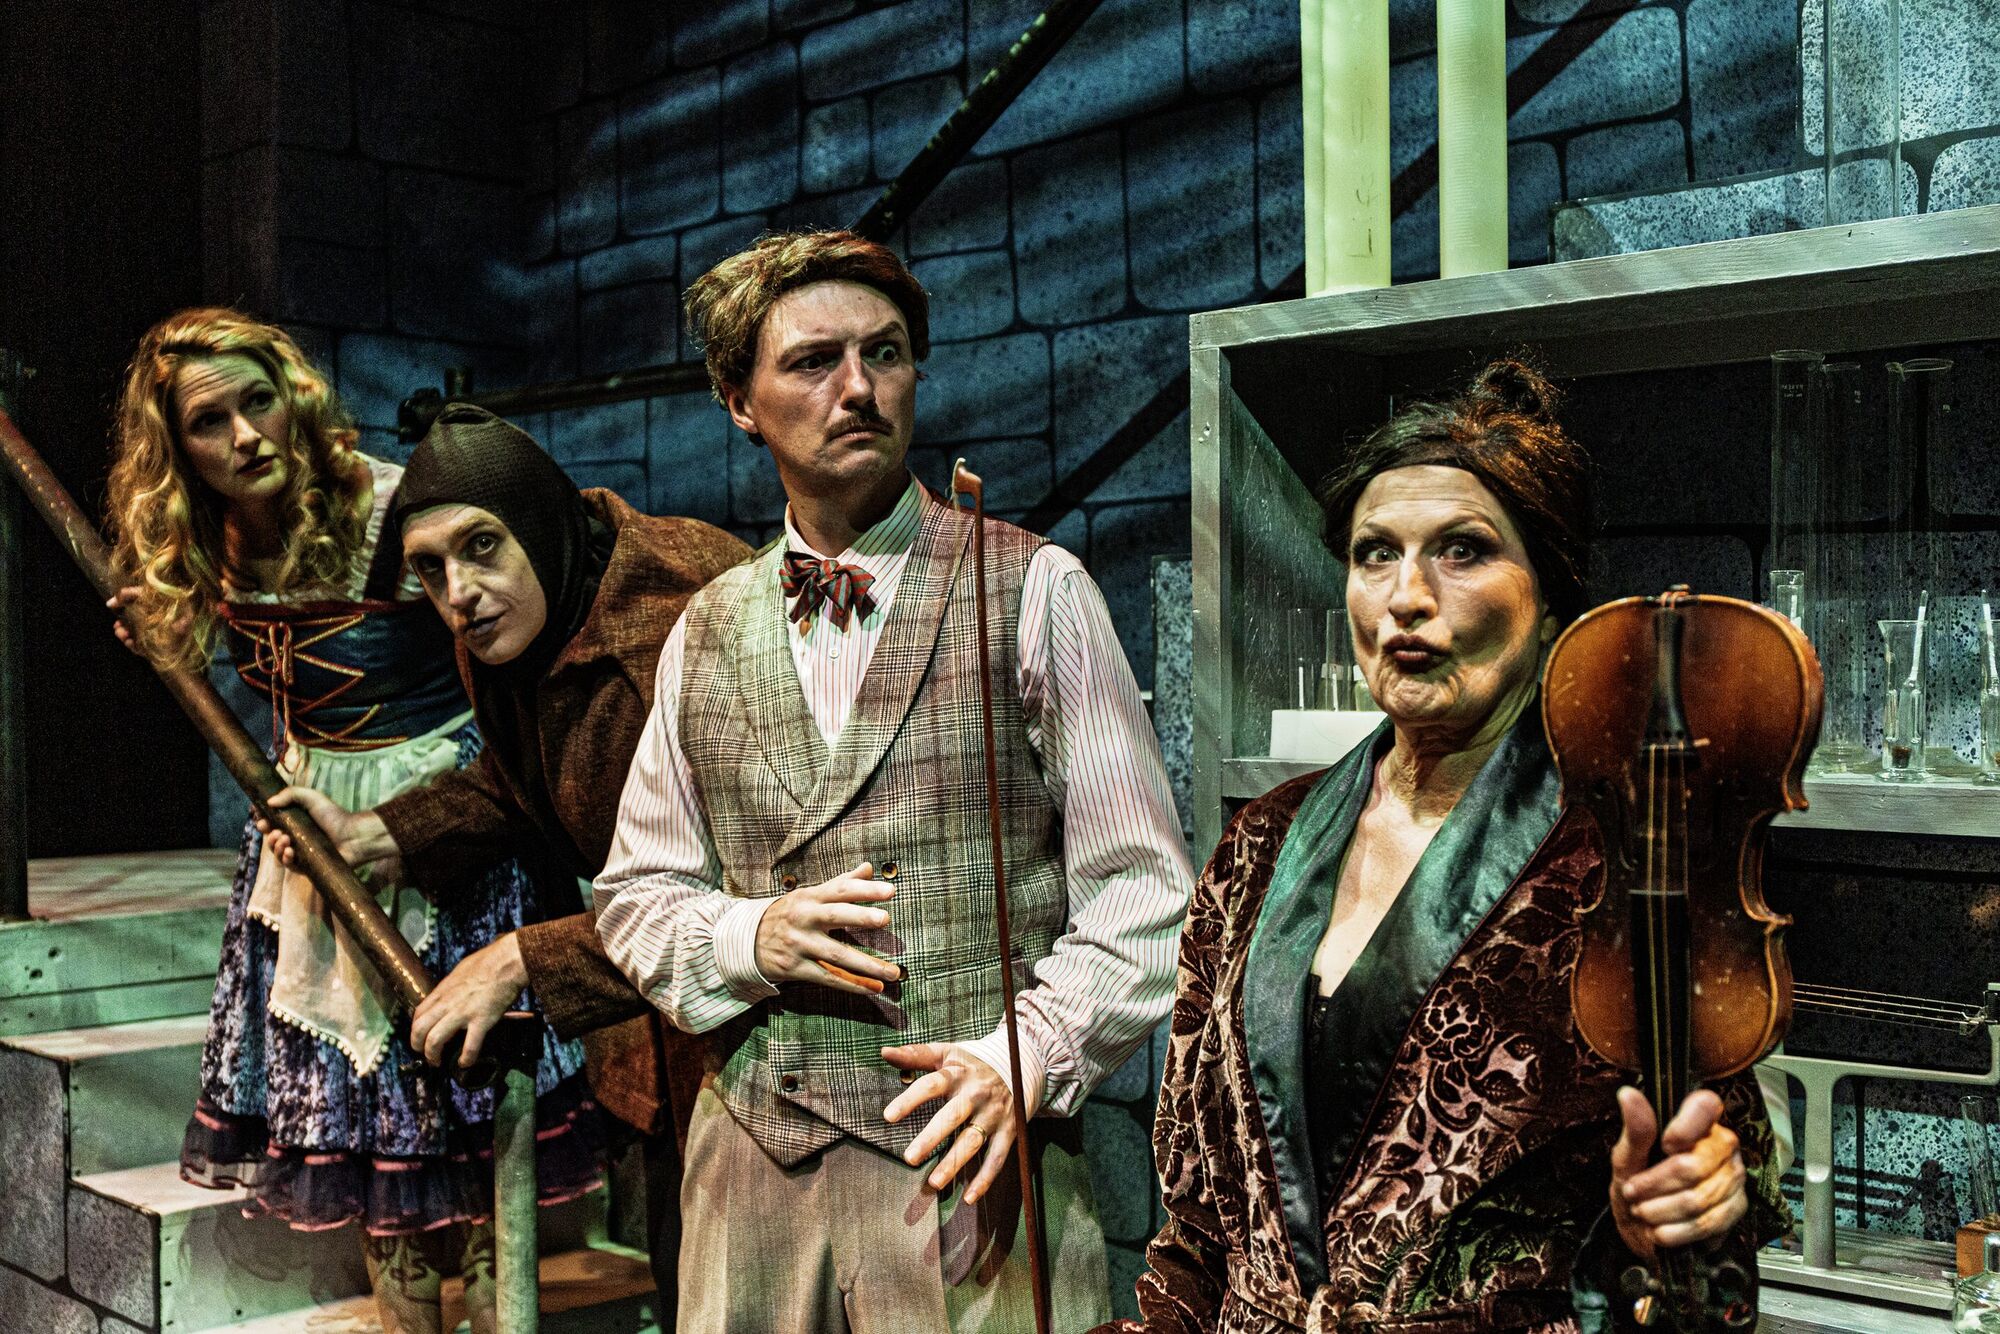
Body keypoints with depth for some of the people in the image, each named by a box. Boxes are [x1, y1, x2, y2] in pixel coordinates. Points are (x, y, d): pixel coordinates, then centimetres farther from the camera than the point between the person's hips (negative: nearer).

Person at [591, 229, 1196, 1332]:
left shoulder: (1033, 591, 0)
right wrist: (750, 937, -6)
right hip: (749, 1167, 3)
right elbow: (635, 894, 14)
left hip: (973, 1162, -3)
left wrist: (1028, 1056, -16)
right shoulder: (703, 634, 11)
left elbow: (1142, 890, -3)